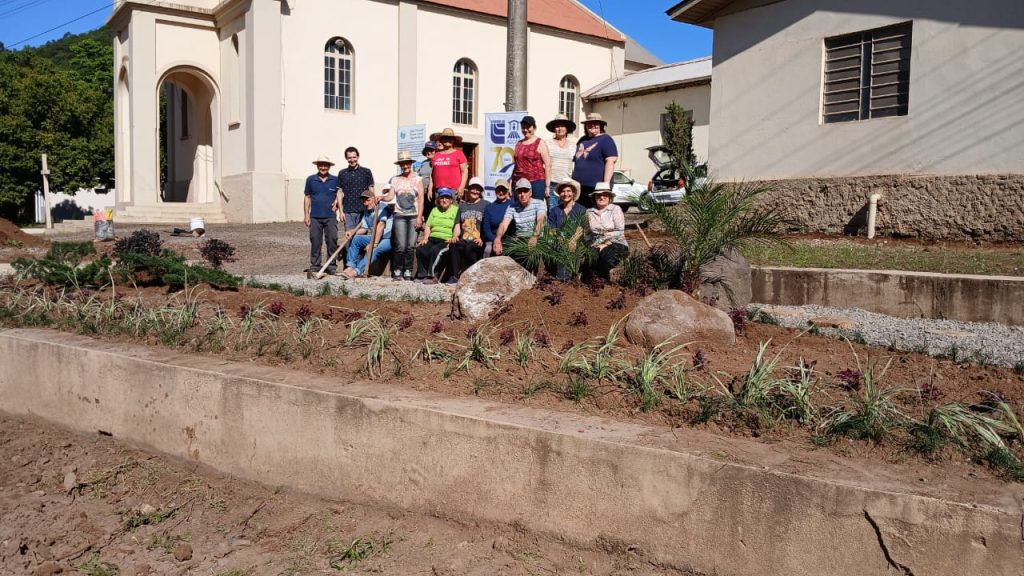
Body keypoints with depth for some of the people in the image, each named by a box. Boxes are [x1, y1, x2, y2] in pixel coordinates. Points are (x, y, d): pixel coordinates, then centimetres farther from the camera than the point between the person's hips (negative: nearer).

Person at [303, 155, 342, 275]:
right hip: (315, 217, 1)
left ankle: (332, 266, 6)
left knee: (332, 241, -2)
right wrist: (306, 214, 6)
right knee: (315, 242, 3)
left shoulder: (335, 180, 6)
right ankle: (314, 266, 10)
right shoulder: (310, 180, 8)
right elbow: (307, 197, 11)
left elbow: (339, 194, 9)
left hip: (331, 217, -1)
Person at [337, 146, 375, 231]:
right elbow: (340, 193, 10)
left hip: (363, 211, -1)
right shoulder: (342, 173, 10)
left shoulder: (366, 172, 4)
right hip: (348, 212, 1)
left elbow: (371, 192, 5)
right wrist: (341, 211, 3)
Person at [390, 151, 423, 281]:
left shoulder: (418, 179, 7)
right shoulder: (395, 180, 11)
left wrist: (419, 217, -6)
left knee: (411, 246, -5)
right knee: (400, 246, -7)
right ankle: (397, 271, 3)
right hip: (400, 215, 0)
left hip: (414, 215, 0)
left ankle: (408, 272, 4)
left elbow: (421, 199, 2)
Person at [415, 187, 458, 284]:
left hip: (446, 240, -5)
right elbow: (428, 226, 20)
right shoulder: (435, 210, 24)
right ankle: (422, 275, -15)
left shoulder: (455, 210, 5)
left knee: (435, 250, -34)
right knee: (420, 249, -22)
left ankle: (432, 276, -29)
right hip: (433, 238, 5)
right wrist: (425, 238, 4)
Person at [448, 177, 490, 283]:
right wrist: (455, 236, 0)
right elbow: (458, 225, 21)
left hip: (478, 242, -4)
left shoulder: (486, 205, 9)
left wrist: (482, 238, -17)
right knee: (454, 245, -29)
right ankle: (455, 275, -25)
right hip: (464, 240, 4)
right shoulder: (462, 205, 25)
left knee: (469, 248, -36)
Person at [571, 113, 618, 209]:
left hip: (596, 187, -7)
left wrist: (606, 184, -20)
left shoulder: (606, 140, -2)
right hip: (579, 186, 7)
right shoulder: (582, 140, 20)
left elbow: (610, 162, -12)